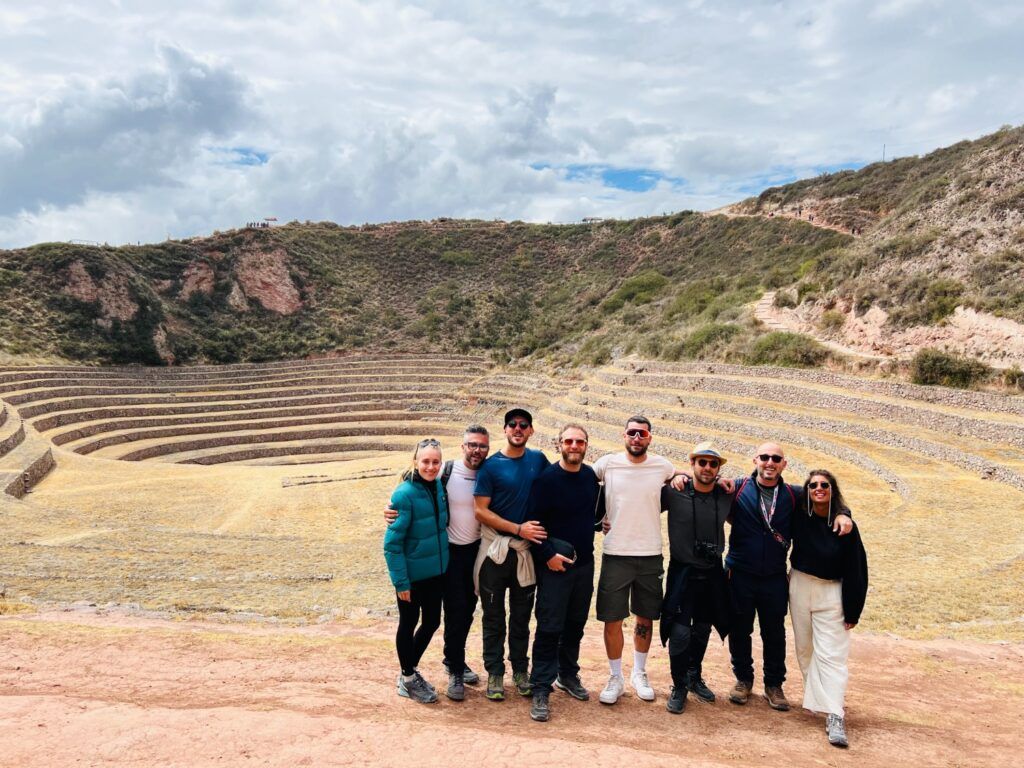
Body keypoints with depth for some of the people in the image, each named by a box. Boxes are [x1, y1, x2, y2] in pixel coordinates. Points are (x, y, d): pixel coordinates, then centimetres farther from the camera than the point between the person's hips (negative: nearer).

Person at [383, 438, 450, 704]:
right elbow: (392, 542, -19)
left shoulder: (438, 486, -2)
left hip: (436, 572, 7)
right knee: (408, 624, 12)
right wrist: (400, 580, -19)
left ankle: (410, 669, 38)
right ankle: (408, 679, 31)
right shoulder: (405, 494, -22)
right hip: (412, 575, -7)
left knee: (432, 622, 17)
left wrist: (443, 560, 10)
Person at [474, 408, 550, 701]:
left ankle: (520, 670, 26)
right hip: (495, 548, -2)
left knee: (522, 614, 12)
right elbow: (481, 511, -10)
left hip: (527, 548, 3)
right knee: (494, 615, 7)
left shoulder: (538, 460, 3)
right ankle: (495, 673, 19)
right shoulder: (491, 466, -7)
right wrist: (519, 528, -16)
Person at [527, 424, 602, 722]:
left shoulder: (591, 476, 4)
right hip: (554, 565, -5)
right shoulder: (547, 478, -13)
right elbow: (534, 522, -13)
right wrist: (547, 555, -18)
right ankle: (541, 689, 6)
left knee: (576, 624, 16)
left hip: (584, 563, 6)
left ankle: (568, 674, 33)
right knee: (549, 628, -2)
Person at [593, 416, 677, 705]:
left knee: (645, 619, 13)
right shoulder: (607, 463, -5)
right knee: (612, 619, 4)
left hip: (650, 555, 2)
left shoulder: (661, 466, 0)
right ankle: (615, 678, 22)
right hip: (615, 554, -1)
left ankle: (639, 674, 33)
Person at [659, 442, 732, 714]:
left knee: (702, 630, 16)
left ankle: (694, 677, 38)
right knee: (680, 633, -8)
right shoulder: (673, 493, -13)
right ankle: (679, 687, 13)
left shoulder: (726, 496, -1)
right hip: (682, 572, -4)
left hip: (713, 573, 4)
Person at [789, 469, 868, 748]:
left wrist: (852, 611, -8)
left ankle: (834, 716, -9)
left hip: (831, 592, -3)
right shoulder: (799, 516, -6)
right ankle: (816, 697, 28)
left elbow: (856, 570, -8)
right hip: (800, 587, 3)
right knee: (805, 649, 12)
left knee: (830, 653, -8)